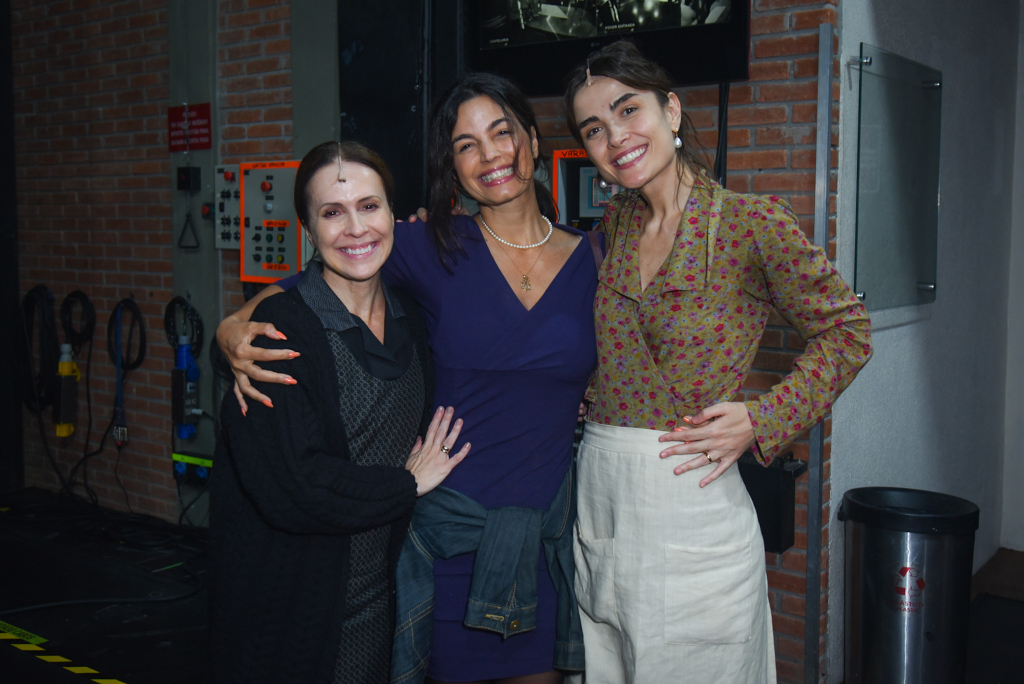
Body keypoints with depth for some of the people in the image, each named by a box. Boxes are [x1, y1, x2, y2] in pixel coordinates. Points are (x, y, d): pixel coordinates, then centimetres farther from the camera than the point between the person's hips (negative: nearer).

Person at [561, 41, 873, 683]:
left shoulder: (754, 222, -9)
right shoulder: (615, 223, 6)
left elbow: (847, 330, -1)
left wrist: (762, 420, -13)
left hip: (693, 506, -4)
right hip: (599, 502, 5)